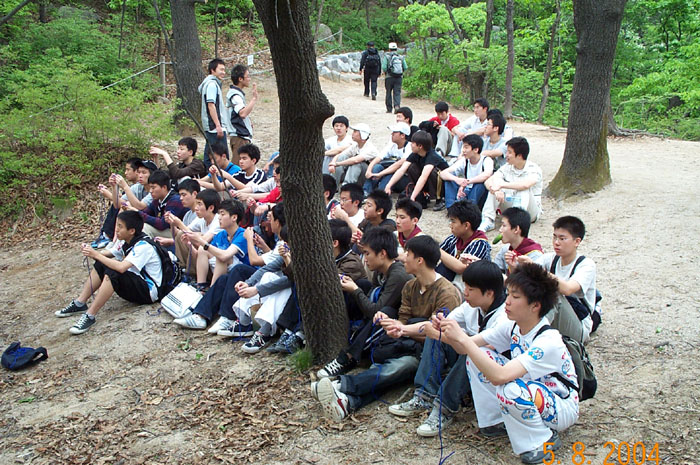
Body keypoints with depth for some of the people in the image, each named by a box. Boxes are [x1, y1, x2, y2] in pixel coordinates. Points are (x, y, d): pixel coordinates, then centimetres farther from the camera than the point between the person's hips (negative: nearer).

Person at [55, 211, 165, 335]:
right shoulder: (125, 241, 4)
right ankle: (79, 304, 1)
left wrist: (96, 255, -27)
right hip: (133, 282, 9)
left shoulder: (143, 246, -24)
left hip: (149, 291, -9)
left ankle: (90, 316, -27)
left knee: (112, 272, -31)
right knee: (100, 265, 0)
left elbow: (121, 267, -36)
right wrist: (90, 252, -13)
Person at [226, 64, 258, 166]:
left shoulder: (237, 93, 17)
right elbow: (243, 113, -32)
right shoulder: (235, 95, -16)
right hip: (240, 136, -10)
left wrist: (248, 122, 19)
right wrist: (254, 98, -28)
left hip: (243, 135, 10)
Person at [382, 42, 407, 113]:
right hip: (399, 77, 2)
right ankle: (397, 105, -20)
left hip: (389, 77, -2)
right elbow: (405, 67, 4)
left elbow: (384, 67, -11)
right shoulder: (401, 57, 6)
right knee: (397, 92, 1)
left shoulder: (386, 56, -2)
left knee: (389, 92, 10)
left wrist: (385, 73, 8)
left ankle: (389, 108, 15)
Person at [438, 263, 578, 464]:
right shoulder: (512, 327, -8)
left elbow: (499, 376, -43)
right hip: (528, 393, 7)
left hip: (561, 408, -7)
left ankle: (544, 440, -10)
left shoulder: (549, 342, -32)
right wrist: (447, 334, -31)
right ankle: (498, 421, 6)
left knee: (509, 389, -38)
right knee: (478, 355, -8)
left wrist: (462, 338, -43)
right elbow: (467, 347, -9)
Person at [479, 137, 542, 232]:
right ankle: (488, 220, -25)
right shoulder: (507, 168, 0)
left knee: (524, 189, -32)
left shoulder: (534, 169, -16)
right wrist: (496, 190, -33)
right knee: (495, 183, -15)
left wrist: (502, 185, -35)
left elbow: (526, 184, -38)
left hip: (531, 211, -4)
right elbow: (488, 181, -12)